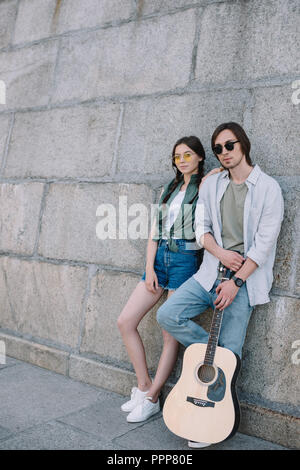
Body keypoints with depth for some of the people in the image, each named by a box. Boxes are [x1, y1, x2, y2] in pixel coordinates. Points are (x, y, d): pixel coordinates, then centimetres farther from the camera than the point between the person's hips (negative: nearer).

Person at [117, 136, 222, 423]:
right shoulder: (168, 190, 17)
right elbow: (155, 231, 12)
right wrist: (149, 267, 3)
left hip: (186, 260, -7)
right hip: (160, 258, 7)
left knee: (171, 334, -2)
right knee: (125, 322, 2)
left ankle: (150, 399, 12)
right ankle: (143, 386, 14)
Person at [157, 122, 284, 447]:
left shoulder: (268, 188, -6)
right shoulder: (211, 184, 8)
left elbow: (264, 243, -10)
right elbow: (201, 228, 7)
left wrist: (236, 281, -15)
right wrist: (220, 253, -12)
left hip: (245, 278, -4)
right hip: (211, 272, 5)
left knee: (228, 351, -2)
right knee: (168, 315, -11)